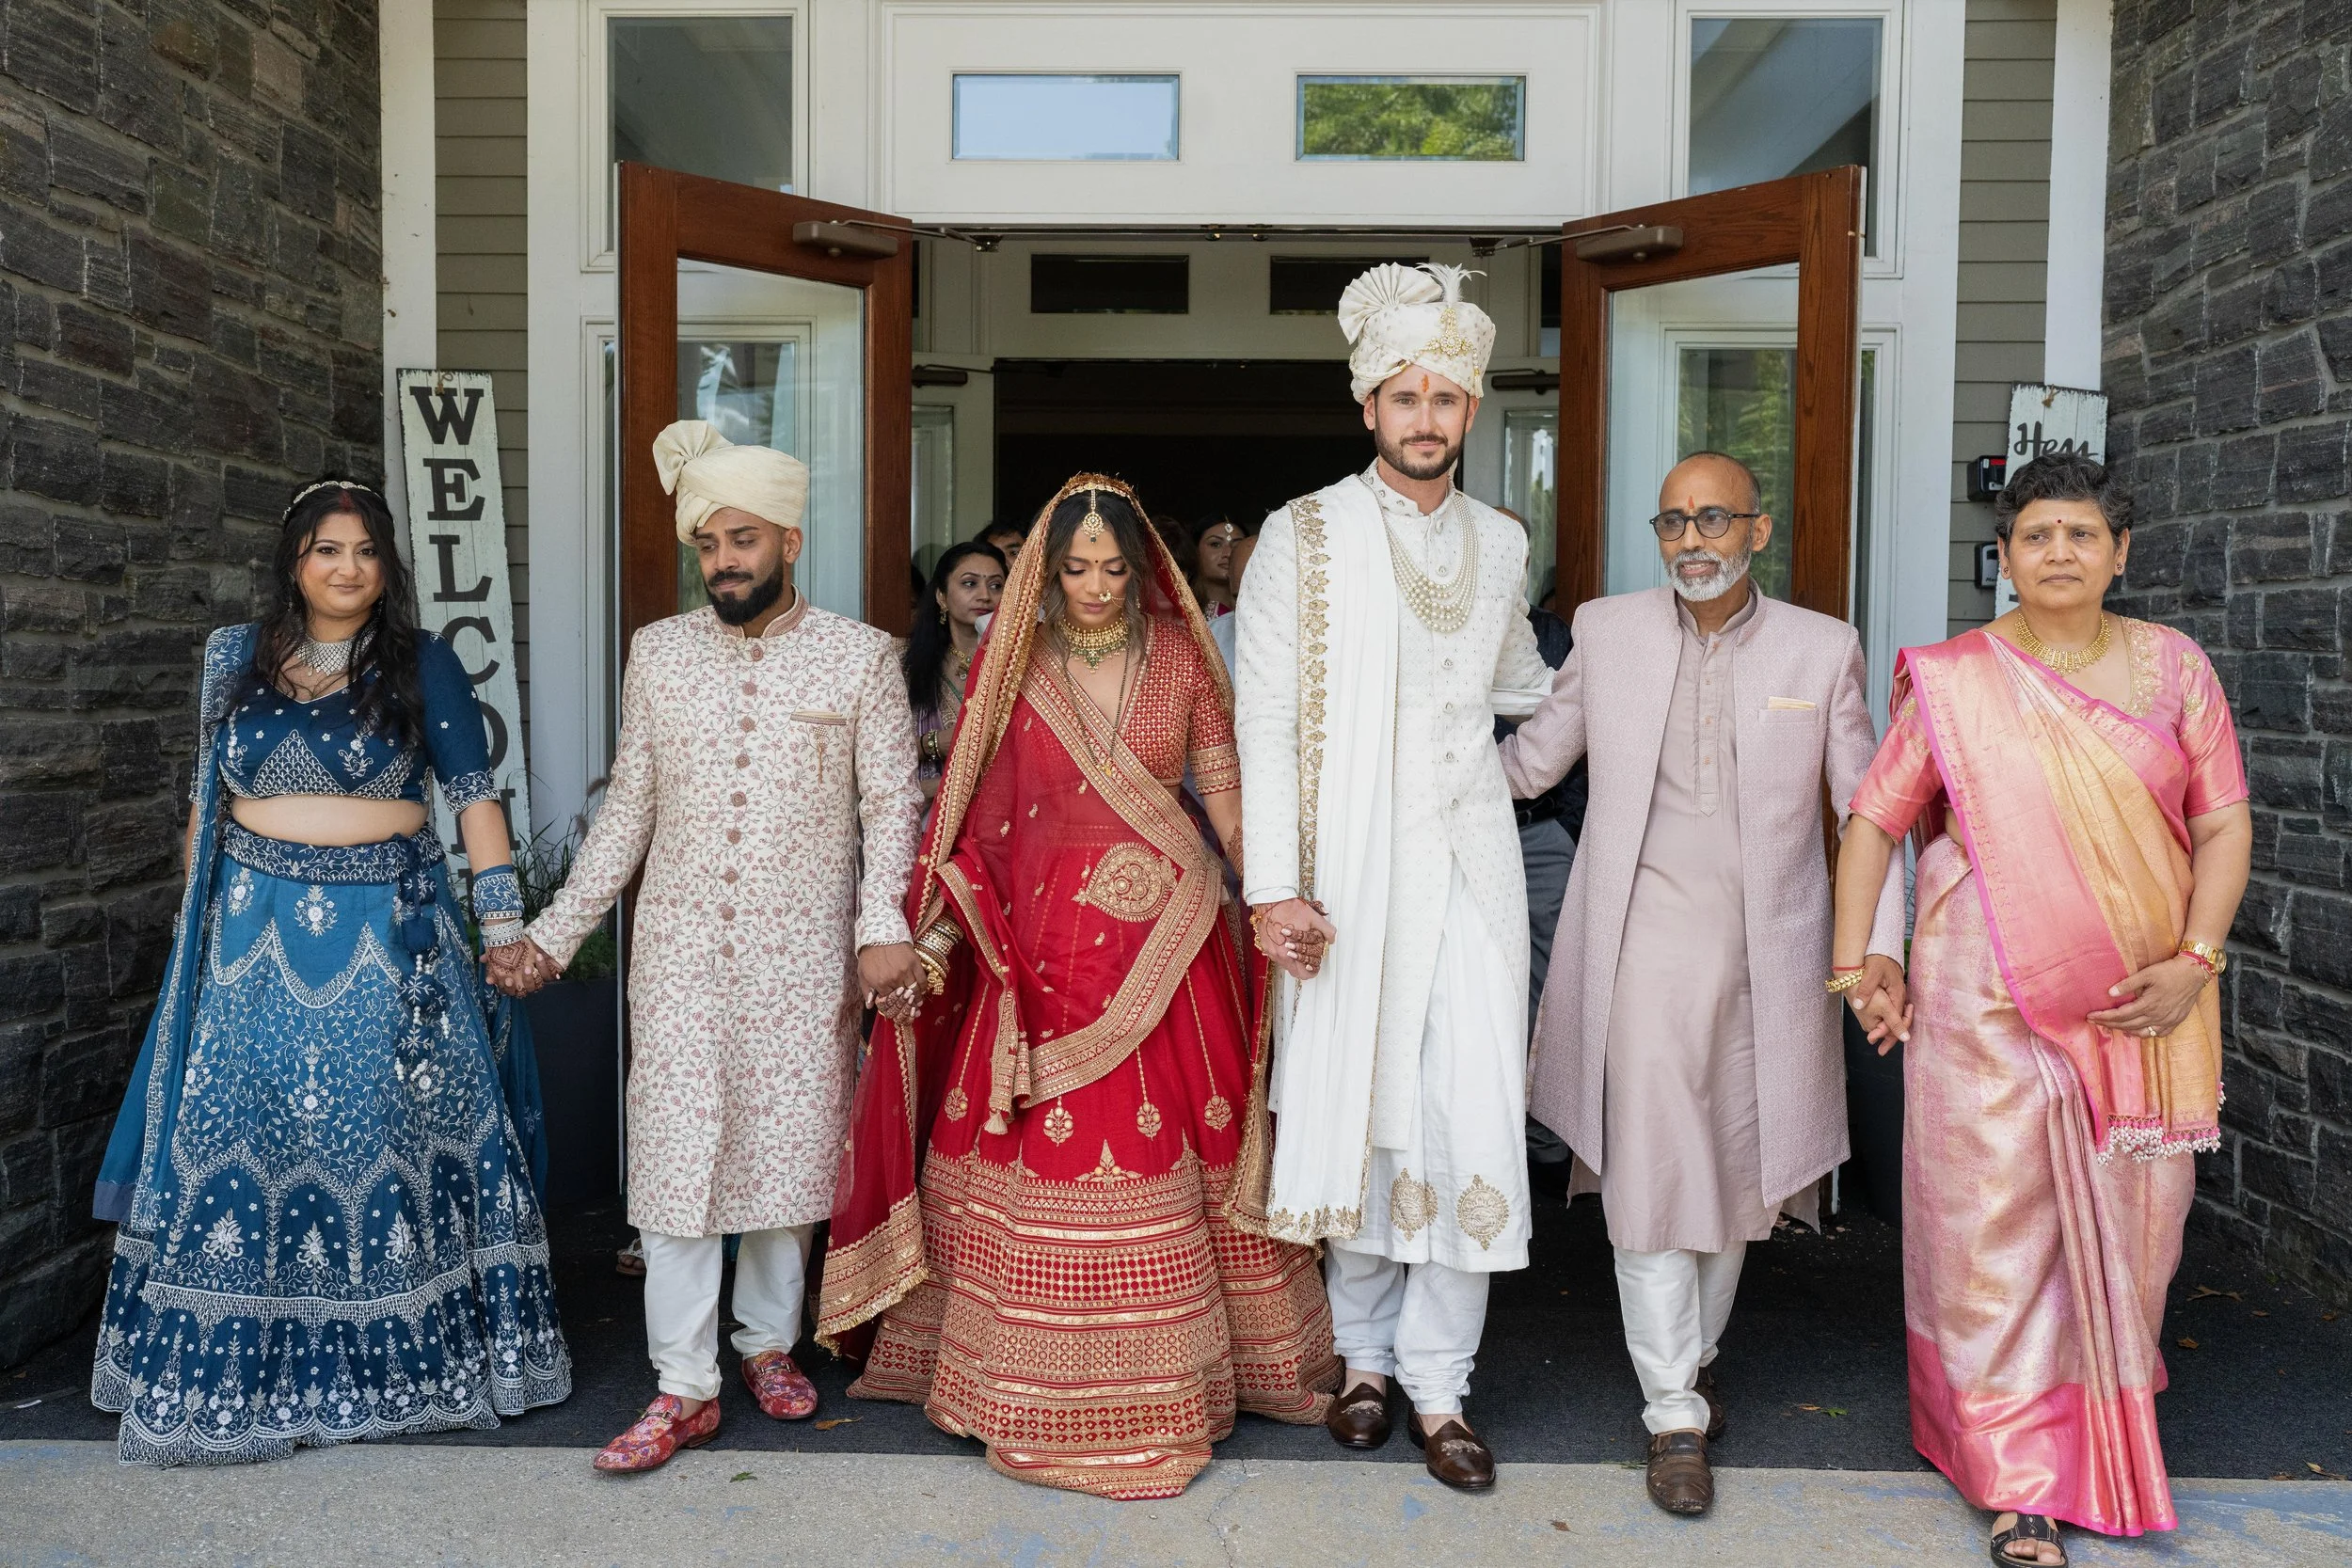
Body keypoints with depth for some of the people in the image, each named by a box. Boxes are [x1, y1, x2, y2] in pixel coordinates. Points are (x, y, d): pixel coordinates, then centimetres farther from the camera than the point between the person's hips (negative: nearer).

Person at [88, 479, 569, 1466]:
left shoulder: (422, 665, -1)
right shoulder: (236, 659, 8)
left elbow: (473, 794, -4)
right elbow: (209, 795, 15)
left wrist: (503, 923, -10)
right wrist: (197, 918, 13)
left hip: (388, 934, -2)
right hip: (255, 930, 3)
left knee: (389, 1131, 2)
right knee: (242, 1131, 4)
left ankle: (398, 1356, 16)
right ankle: (247, 1366, 19)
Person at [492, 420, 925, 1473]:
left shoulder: (859, 655, -1)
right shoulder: (658, 652, 6)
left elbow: (891, 804, -1)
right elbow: (627, 809, 10)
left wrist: (883, 929, -13)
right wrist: (554, 934, 6)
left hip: (805, 951, -1)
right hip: (681, 946, 2)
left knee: (790, 1143, 7)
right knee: (676, 1144, -1)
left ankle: (769, 1339, 27)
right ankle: (684, 1387, 8)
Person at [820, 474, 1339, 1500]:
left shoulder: (1180, 657, 4)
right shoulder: (1015, 665, 3)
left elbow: (1228, 797, 4)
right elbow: (974, 809, 4)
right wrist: (938, 931, -5)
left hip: (1167, 940, 1)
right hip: (1045, 944, 0)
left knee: (1172, 1147, 3)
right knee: (1041, 1153, 2)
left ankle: (1162, 1378, 21)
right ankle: (1039, 1390, 19)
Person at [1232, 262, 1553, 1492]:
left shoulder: (1501, 543, 13)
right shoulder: (1304, 536, 0)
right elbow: (1264, 722, -5)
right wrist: (1272, 887, -11)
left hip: (1470, 867, 3)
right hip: (1347, 873, -3)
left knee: (1472, 1120, -2)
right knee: (1354, 1107, 5)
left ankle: (1439, 1387, 11)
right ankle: (1364, 1354, 25)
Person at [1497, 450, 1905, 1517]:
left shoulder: (1823, 651, 2)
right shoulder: (1607, 633, 3)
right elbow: (1527, 763, 11)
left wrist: (1879, 944, -5)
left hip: (1766, 959, 1)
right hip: (1641, 951, -1)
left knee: (1736, 1175, 13)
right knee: (1648, 1179, -2)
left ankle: (1696, 1348, 38)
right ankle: (1675, 1414, 12)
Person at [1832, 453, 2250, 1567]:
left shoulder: (2172, 667, 4)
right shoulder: (1955, 679, -2)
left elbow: (2224, 822, 4)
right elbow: (1873, 819, 1)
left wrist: (2194, 961, -7)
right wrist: (1853, 964, -4)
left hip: (2138, 1003, 3)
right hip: (1990, 998, -2)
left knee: (2127, 1214, 11)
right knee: (1997, 1217, -1)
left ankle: (2106, 1420, 37)